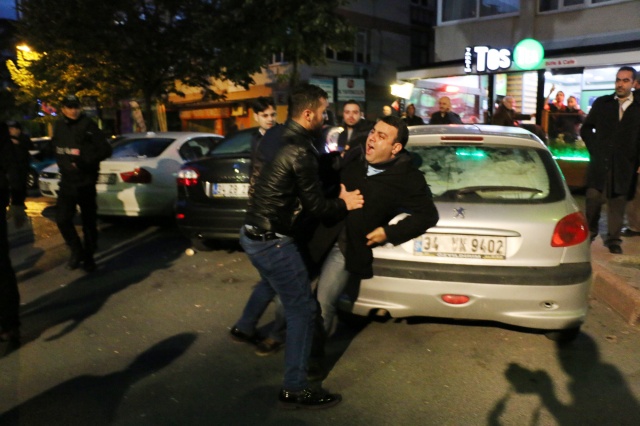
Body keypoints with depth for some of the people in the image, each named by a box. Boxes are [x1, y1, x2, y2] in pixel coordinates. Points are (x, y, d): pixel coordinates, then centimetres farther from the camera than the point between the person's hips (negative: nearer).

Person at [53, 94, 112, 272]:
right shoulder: (59, 126, 7)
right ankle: (76, 251, 18)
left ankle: (88, 257, 19)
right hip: (66, 181, 4)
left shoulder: (88, 125, -10)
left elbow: (105, 149, -13)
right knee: (62, 219, -3)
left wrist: (86, 161, -23)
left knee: (89, 221, 5)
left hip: (86, 182, -4)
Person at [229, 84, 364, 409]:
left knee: (271, 283, 36)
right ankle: (294, 390, 10)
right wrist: (344, 204, 1)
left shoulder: (281, 138, 6)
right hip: (272, 241, -10)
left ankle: (244, 329, 57)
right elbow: (315, 205, -16)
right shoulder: (299, 152, -23)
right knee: (302, 310, 0)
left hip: (255, 233, 10)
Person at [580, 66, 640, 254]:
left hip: (624, 166, 0)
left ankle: (613, 239, 17)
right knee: (592, 199, 0)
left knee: (618, 203, 5)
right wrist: (595, 148, 2)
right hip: (600, 162, 1)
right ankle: (589, 232, 21)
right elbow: (586, 128, 13)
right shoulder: (602, 103, 6)